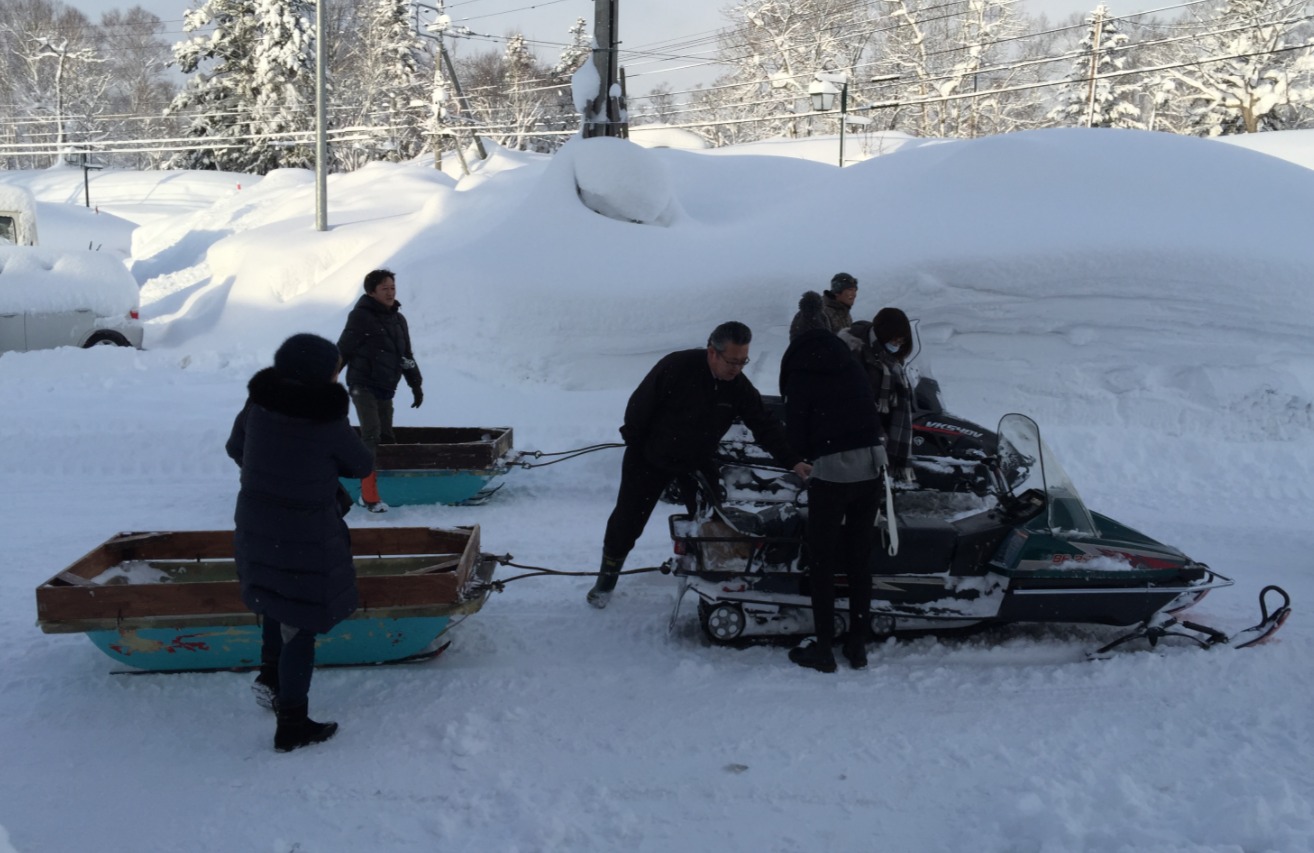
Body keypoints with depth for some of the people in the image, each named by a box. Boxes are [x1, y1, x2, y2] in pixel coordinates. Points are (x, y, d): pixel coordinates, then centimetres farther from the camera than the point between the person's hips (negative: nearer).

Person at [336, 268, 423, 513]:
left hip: (386, 389, 7)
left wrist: (416, 385, 19)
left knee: (386, 437, 9)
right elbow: (342, 351, -8)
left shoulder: (398, 319, 12)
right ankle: (369, 494, -17)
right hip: (363, 385, -7)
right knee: (371, 433, -17)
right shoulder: (361, 316, -9)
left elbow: (407, 356, 20)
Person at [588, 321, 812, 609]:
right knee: (627, 520, 1)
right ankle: (607, 578, 19)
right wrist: (634, 444, -10)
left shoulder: (739, 386, -14)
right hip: (650, 459, -4)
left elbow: (765, 424, -12)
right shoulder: (676, 367, -29)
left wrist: (792, 461, -22)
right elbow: (639, 406, -20)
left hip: (698, 463, 4)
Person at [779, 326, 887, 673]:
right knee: (860, 558, 13)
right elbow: (871, 412, 18)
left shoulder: (800, 377, 1)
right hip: (872, 466, 5)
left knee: (822, 560, 5)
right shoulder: (853, 368, 15)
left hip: (831, 471, -5)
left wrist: (805, 459, 18)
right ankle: (858, 644, 18)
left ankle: (823, 647, 9)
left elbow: (795, 435, 0)